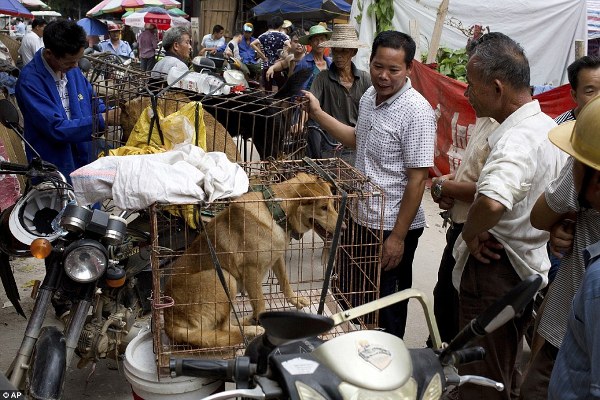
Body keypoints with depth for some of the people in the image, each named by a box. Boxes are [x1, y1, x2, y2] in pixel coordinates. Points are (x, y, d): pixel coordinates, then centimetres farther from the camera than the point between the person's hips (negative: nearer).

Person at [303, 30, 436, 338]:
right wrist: (318, 114, 16)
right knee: (351, 295, 23)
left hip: (391, 228, -8)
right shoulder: (369, 96, 5)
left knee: (385, 311, 8)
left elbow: (417, 178, -21)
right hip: (360, 217, 9)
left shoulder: (416, 112, -20)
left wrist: (398, 236, -20)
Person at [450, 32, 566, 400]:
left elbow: (492, 201, -48)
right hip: (530, 269, 10)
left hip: (494, 273, -10)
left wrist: (470, 233, -27)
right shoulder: (548, 127, 4)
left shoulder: (517, 139, -28)